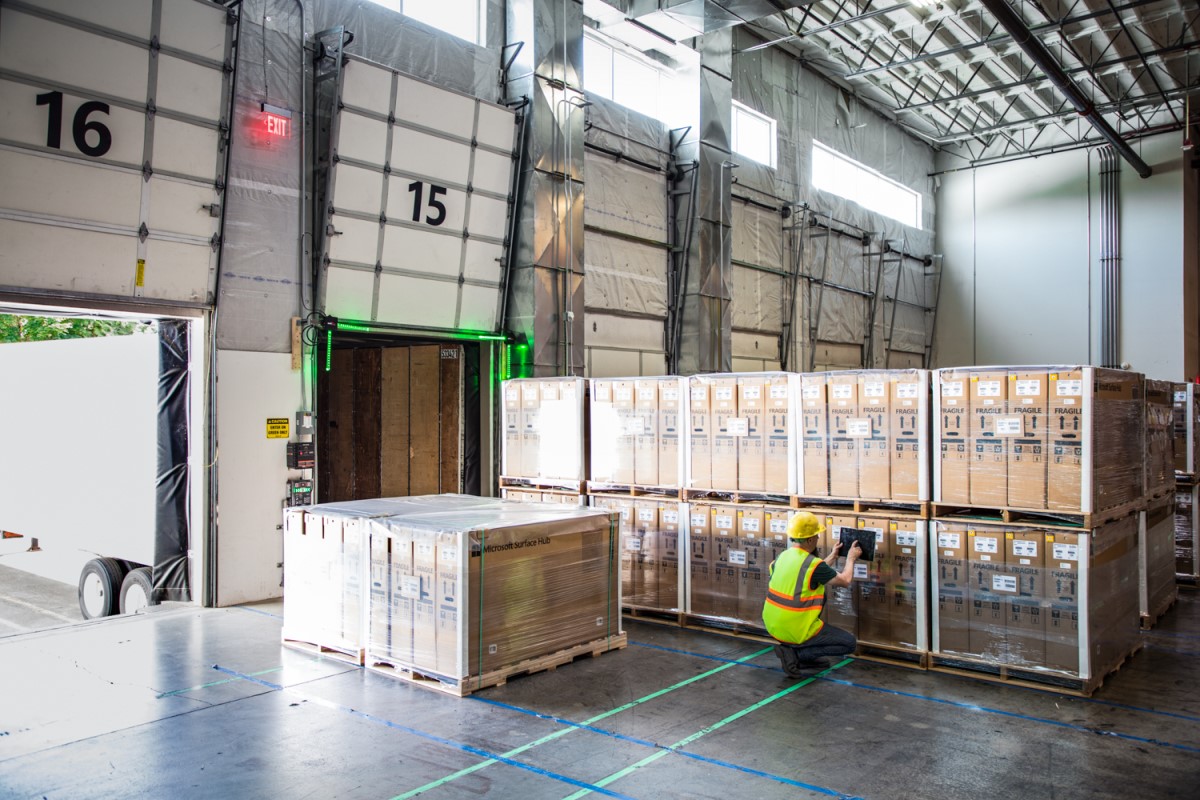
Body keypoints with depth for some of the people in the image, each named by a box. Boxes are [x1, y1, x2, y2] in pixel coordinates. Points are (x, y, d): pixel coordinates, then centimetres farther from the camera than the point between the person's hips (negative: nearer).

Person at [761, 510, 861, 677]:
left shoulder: (784, 556, 4)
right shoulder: (812, 563, -19)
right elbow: (845, 580, -2)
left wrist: (832, 556, 29)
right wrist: (851, 558, 15)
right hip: (796, 631, -8)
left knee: (819, 596, 30)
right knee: (849, 643, 5)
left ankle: (808, 657, 23)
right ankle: (795, 653, -5)